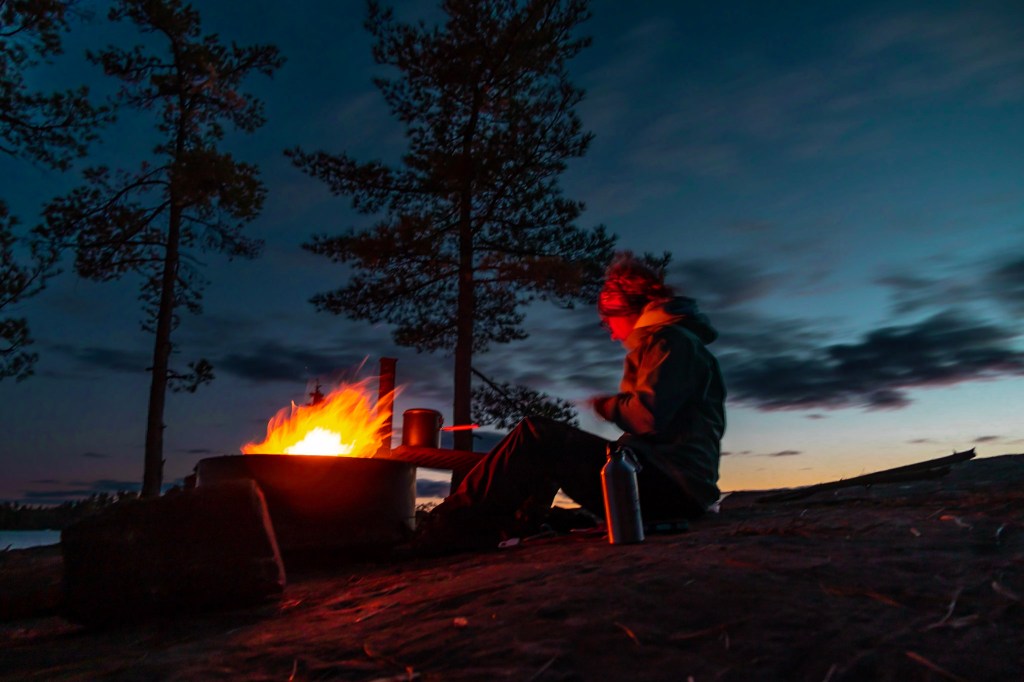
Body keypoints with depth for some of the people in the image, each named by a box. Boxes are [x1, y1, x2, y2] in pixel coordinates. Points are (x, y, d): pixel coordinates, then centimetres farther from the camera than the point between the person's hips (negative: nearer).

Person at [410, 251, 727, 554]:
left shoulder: (672, 340, -8)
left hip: (670, 485, -10)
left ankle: (447, 530, -10)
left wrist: (605, 405, -3)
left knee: (535, 436, -16)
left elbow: (649, 418, -21)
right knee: (544, 452, 17)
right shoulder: (677, 341, 23)